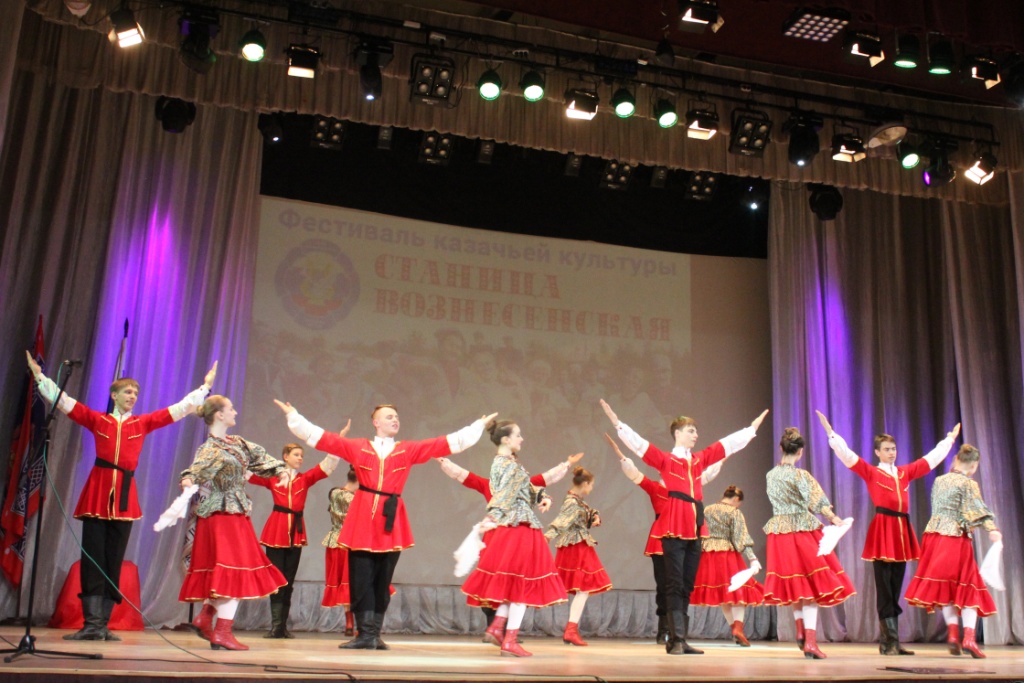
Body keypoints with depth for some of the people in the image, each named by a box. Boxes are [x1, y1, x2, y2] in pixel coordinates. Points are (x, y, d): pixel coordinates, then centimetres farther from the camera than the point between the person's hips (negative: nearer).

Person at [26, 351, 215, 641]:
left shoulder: (143, 423, 13)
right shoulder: (97, 420, 9)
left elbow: (179, 409, 14)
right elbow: (63, 400, 9)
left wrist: (205, 387, 14)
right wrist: (39, 375, 7)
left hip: (125, 495, 1)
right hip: (98, 490, -1)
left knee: (113, 561, 3)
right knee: (92, 559, -4)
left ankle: (102, 625, 7)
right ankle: (92, 624, -3)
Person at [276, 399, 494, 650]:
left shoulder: (410, 450, 11)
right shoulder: (357, 447, 9)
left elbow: (448, 443, 10)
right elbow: (321, 437, 8)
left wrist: (479, 426, 8)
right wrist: (293, 416, 5)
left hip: (391, 520, 1)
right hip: (362, 518, -1)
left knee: (383, 581, 5)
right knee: (361, 579, -2)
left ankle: (374, 634, 14)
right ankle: (365, 634, 4)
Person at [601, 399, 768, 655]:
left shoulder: (700, 459, 15)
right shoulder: (665, 460, 0)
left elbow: (728, 443, 25)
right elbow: (638, 443, -9)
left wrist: (752, 428, 33)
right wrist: (617, 423, -18)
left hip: (695, 527, 6)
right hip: (673, 527, -6)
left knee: (687, 585, 8)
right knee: (675, 584, -6)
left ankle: (680, 640, 13)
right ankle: (676, 639, -5)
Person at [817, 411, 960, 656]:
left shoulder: (906, 472, 16)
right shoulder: (871, 473, 3)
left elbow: (932, 458, 26)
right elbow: (846, 454, -6)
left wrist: (949, 439, 34)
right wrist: (831, 433, -14)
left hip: (902, 530, 5)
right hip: (882, 529, -5)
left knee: (895, 589, 7)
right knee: (884, 589, -5)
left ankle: (888, 641, 12)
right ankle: (891, 641, -3)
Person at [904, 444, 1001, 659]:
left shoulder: (939, 481, 11)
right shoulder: (969, 484, -5)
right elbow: (978, 509, -19)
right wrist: (992, 529, -29)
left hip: (934, 535, 5)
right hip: (957, 539, -5)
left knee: (946, 587, 13)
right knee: (967, 587, 2)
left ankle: (952, 633, 5)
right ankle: (969, 637, -10)